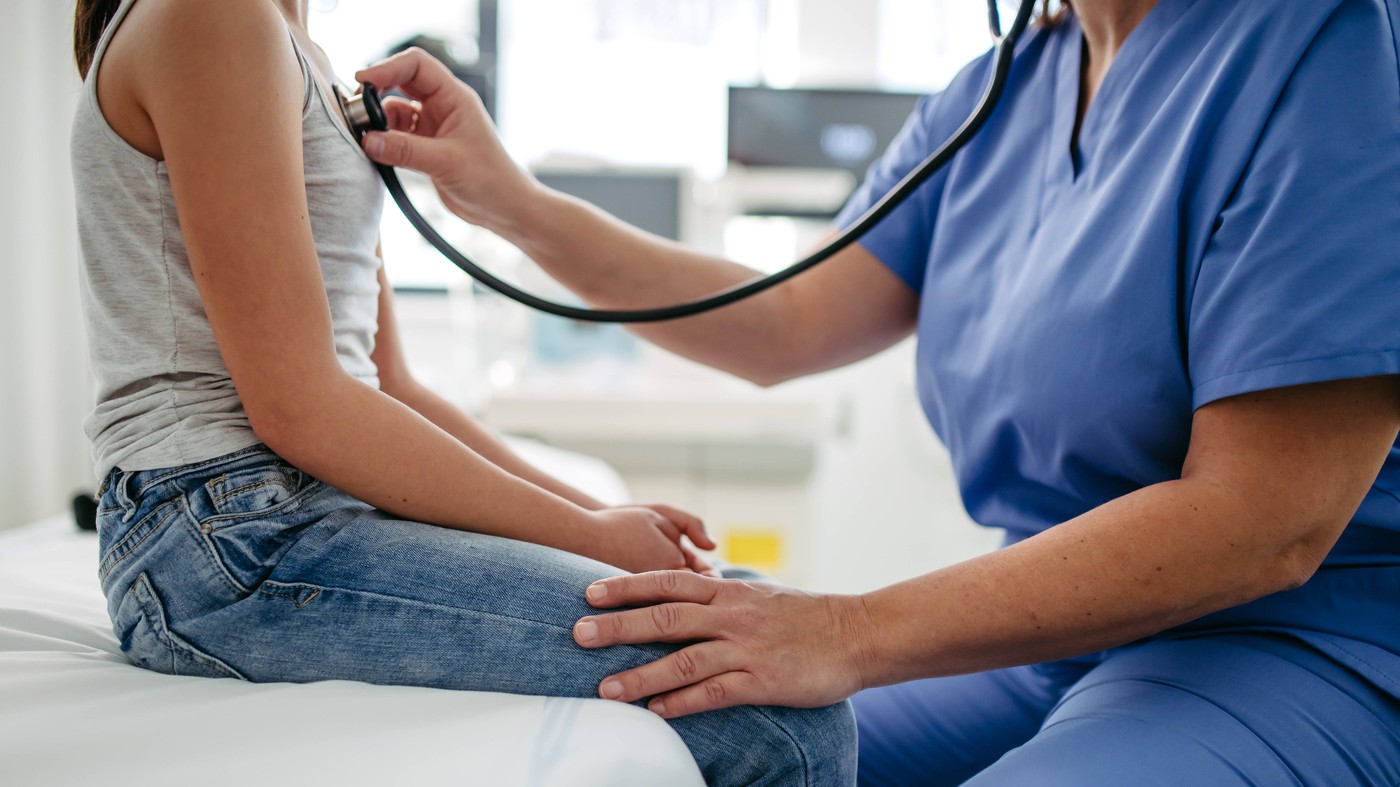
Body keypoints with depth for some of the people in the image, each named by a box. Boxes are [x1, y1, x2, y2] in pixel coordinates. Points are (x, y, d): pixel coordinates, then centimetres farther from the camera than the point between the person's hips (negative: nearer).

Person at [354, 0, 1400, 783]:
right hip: (1046, 630, 7)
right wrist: (516, 206, 3)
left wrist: (853, 637, -24)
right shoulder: (1000, 93, 7)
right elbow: (789, 326, 11)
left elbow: (1261, 523, -22)